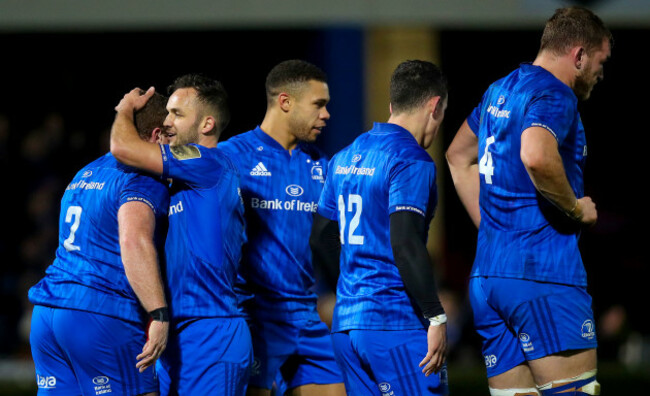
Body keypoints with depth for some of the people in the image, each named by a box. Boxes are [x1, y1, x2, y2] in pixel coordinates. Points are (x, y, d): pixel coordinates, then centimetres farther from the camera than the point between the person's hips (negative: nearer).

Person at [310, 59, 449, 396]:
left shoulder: (344, 158, 16)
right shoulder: (412, 161, -10)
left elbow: (321, 238, 21)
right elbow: (405, 244, -20)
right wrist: (436, 317, -18)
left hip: (345, 324, 8)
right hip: (396, 326, -8)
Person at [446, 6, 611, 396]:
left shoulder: (500, 90, 19)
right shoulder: (555, 96, -10)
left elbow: (458, 156, 34)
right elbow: (536, 157, -32)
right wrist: (576, 209, -15)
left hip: (486, 276, 9)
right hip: (543, 275, -9)